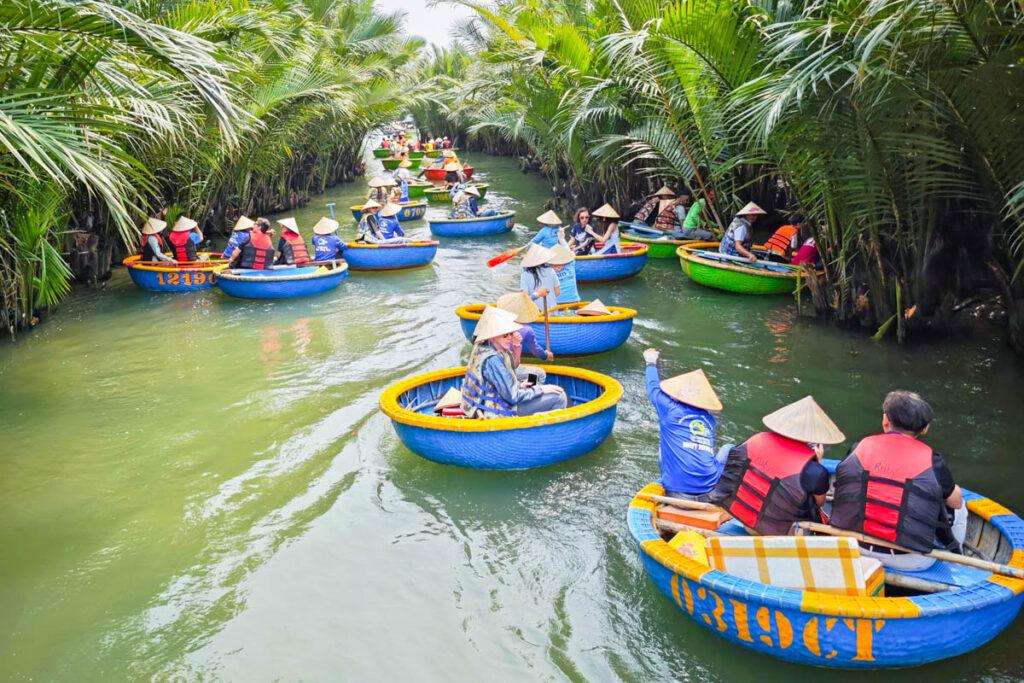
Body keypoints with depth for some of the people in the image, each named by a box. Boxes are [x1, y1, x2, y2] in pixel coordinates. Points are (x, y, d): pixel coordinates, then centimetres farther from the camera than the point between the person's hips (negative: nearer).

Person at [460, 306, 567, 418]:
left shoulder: (482, 348, 1)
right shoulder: (492, 360, -27)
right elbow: (512, 397, -23)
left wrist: (519, 385, 6)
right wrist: (540, 389, -12)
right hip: (497, 413, -10)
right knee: (559, 398, -8)